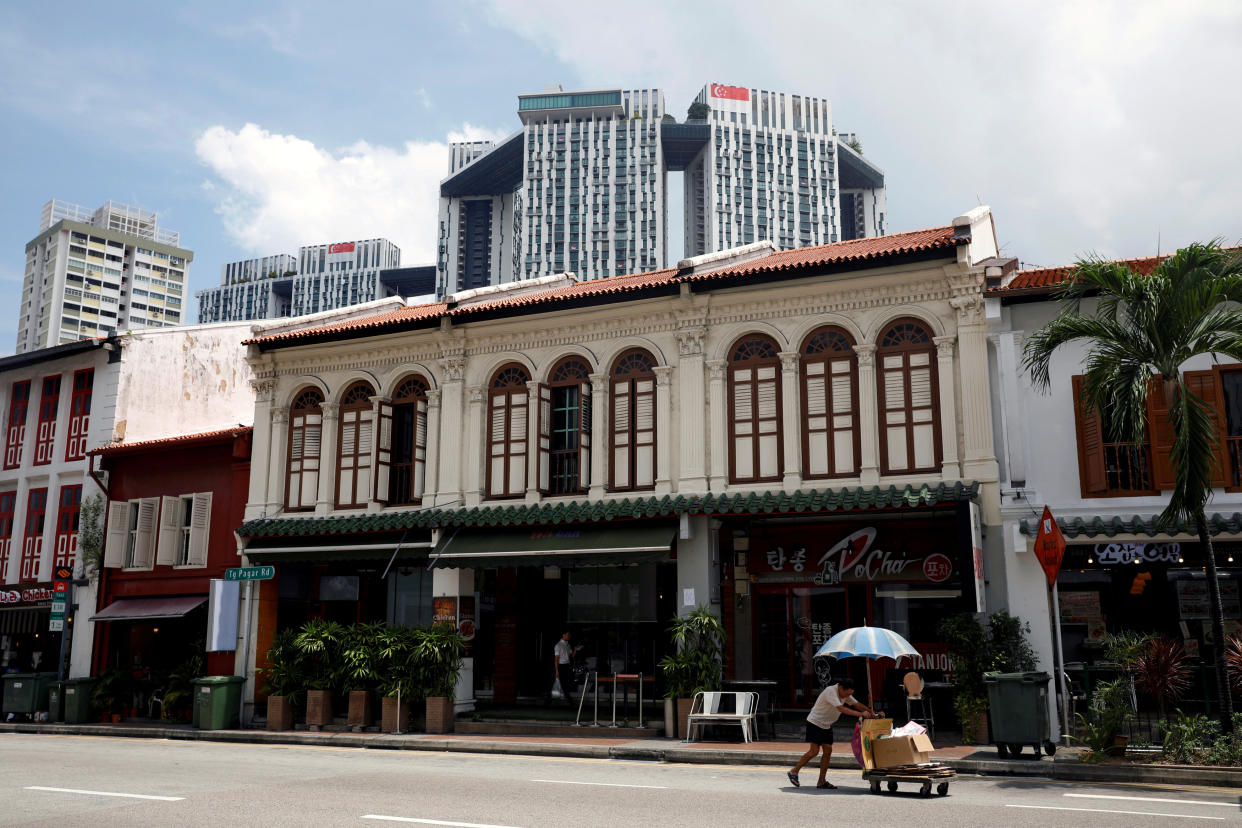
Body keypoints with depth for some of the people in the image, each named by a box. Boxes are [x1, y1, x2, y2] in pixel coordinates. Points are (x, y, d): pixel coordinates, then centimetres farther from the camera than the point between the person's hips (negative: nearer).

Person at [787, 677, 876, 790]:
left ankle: (822, 781, 5)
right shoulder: (830, 691, -25)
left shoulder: (845, 693, 3)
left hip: (826, 725, 9)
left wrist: (870, 712, -8)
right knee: (814, 751, -14)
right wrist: (860, 714, -35)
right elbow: (841, 708, -33)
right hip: (815, 722, -8)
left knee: (828, 751, 0)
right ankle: (794, 772, -2)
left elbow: (857, 704, 8)